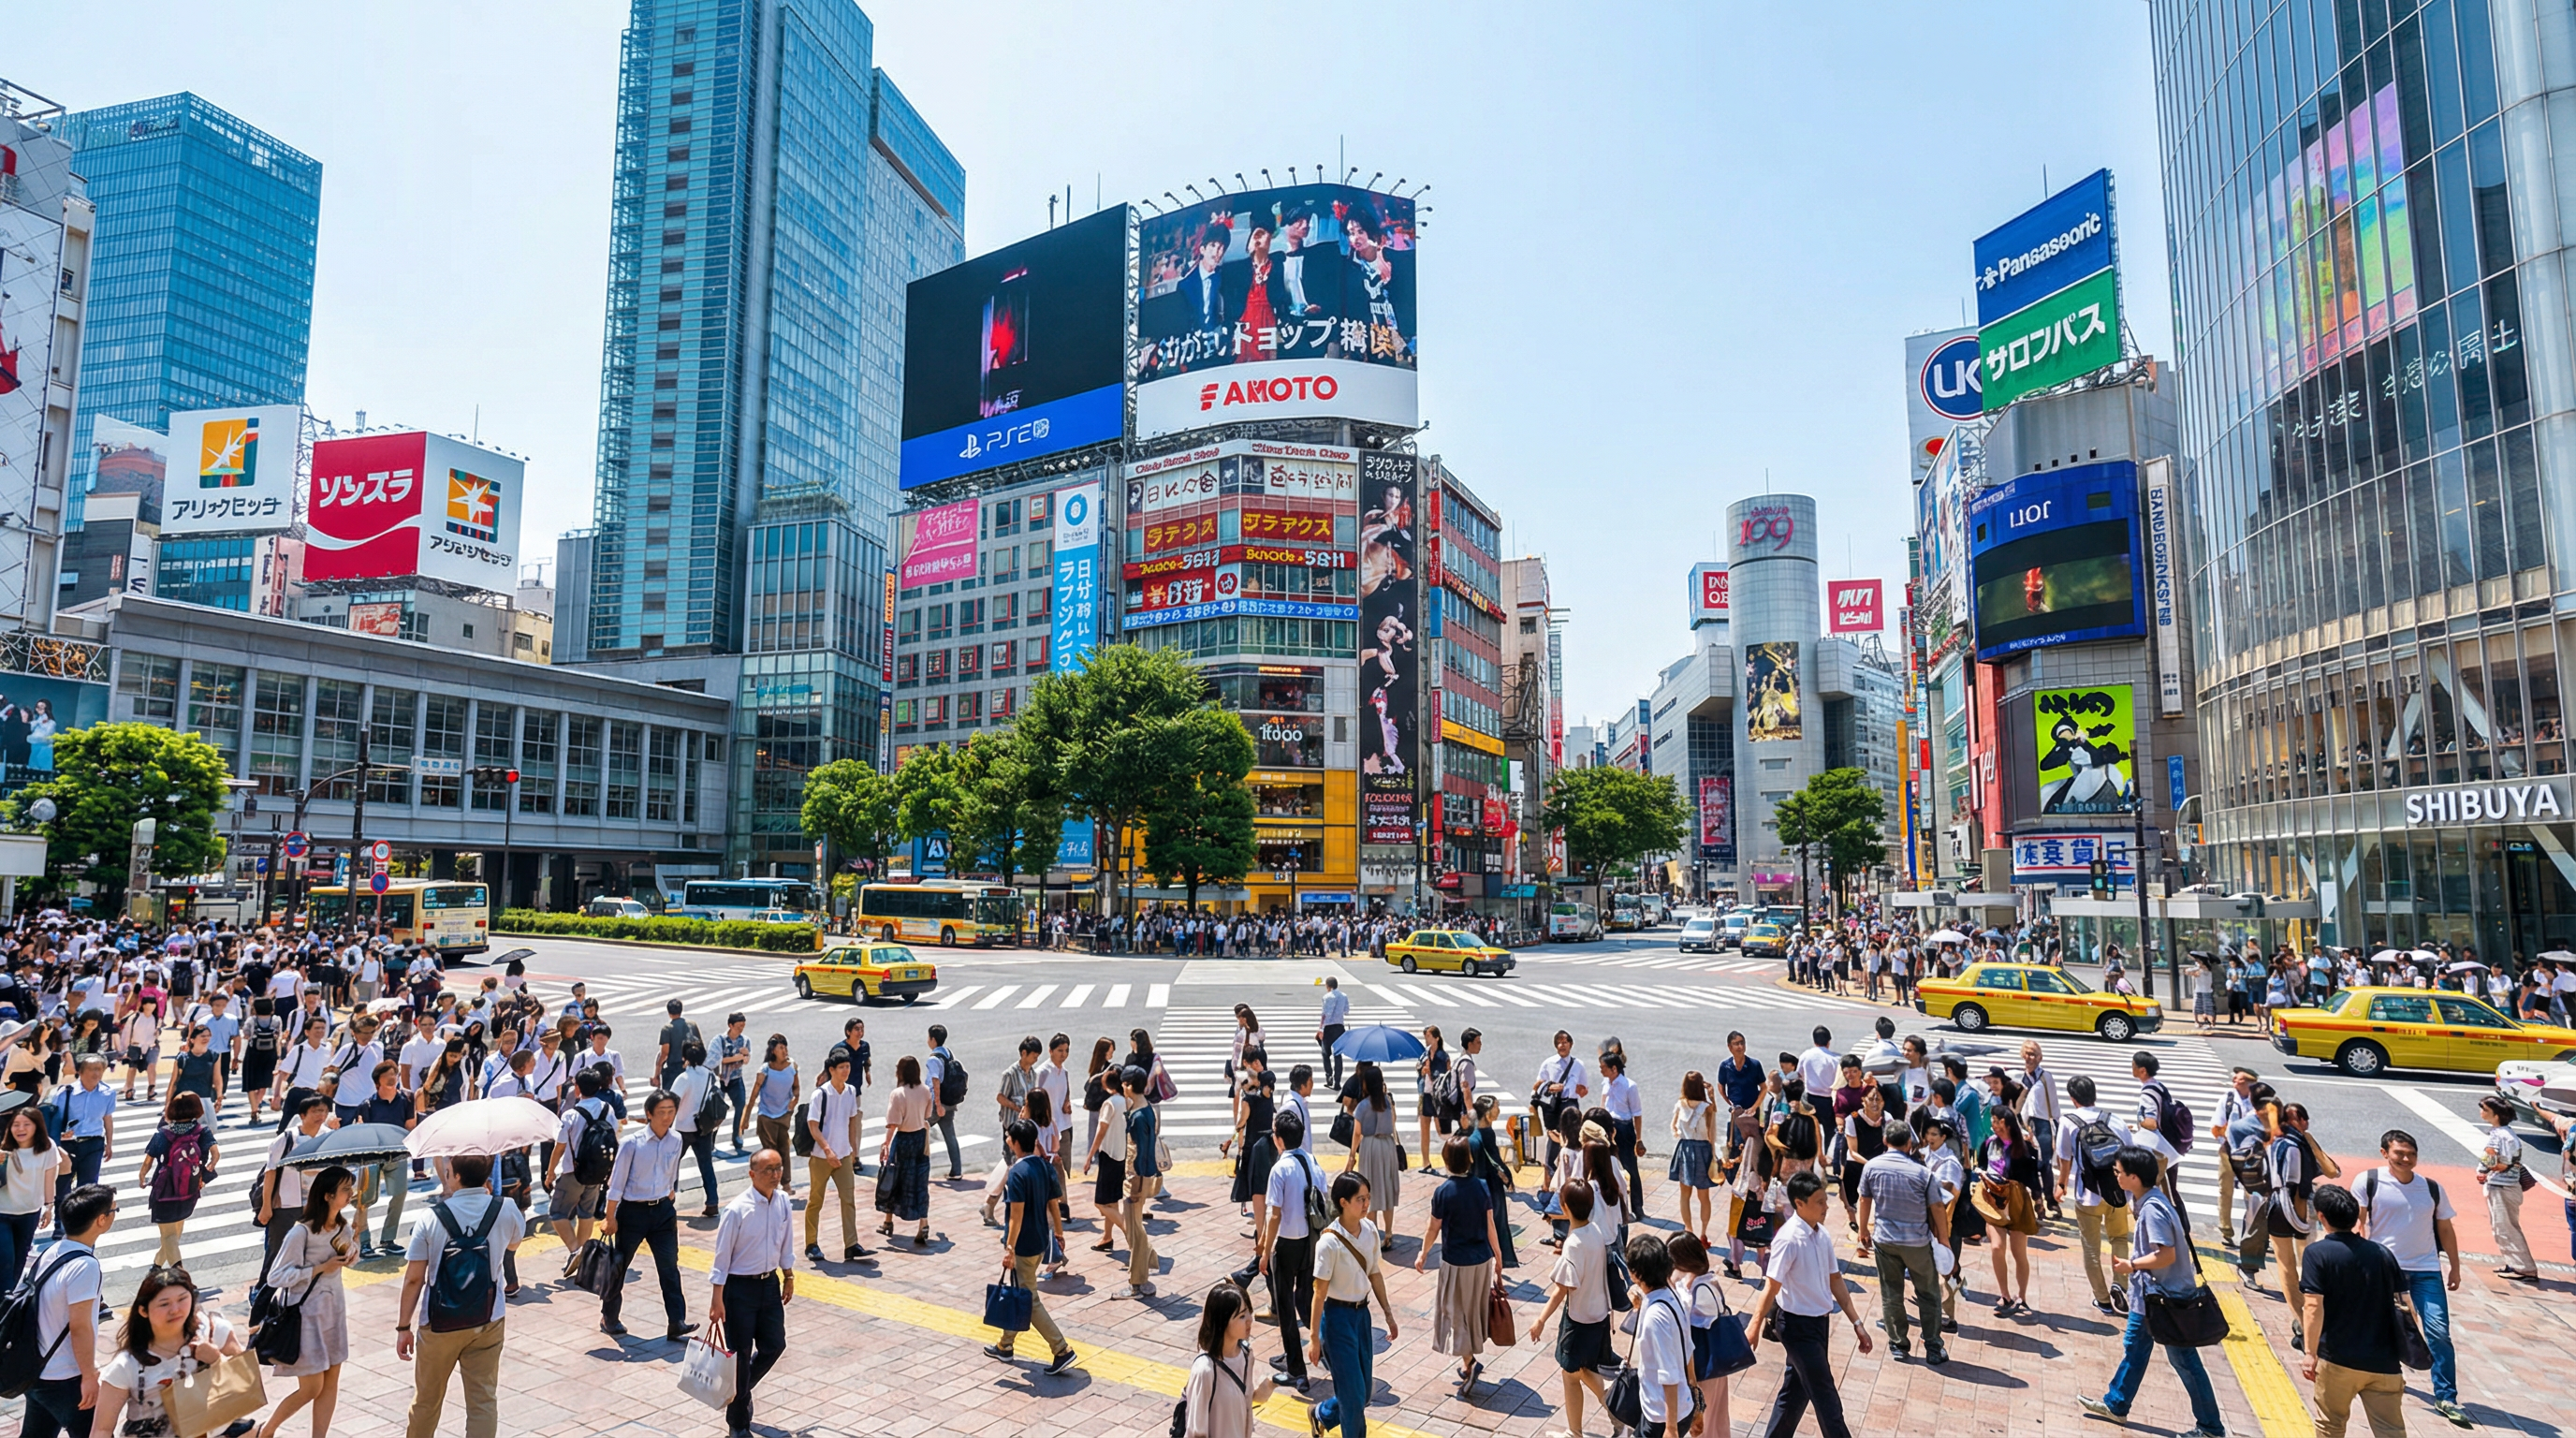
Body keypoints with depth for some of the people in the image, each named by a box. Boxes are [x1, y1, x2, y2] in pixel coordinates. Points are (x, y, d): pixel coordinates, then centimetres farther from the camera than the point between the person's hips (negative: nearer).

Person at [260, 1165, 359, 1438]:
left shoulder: (343, 1227, -1)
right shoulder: (302, 1233, -21)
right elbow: (276, 1277, -18)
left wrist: (356, 1237, -3)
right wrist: (320, 1268, -22)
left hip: (334, 1310, 6)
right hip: (307, 1314, -6)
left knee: (331, 1383, 9)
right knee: (311, 1388, 2)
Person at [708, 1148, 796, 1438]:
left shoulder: (784, 1202, -5)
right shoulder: (737, 1210, -22)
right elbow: (722, 1256, -16)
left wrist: (788, 1276, 14)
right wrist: (717, 1300, -14)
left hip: (770, 1283, 5)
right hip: (740, 1287, -5)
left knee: (774, 1345, 11)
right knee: (740, 1355, 6)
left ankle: (740, 1390, 42)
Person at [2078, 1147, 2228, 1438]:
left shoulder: (2152, 1209, -28)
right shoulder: (2150, 1198, 1)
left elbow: (2166, 1255, -29)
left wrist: (2131, 1265, -19)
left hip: (2168, 1297, -10)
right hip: (2149, 1293, 10)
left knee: (2184, 1361, 4)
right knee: (2133, 1347, 19)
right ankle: (2115, 1405, 31)